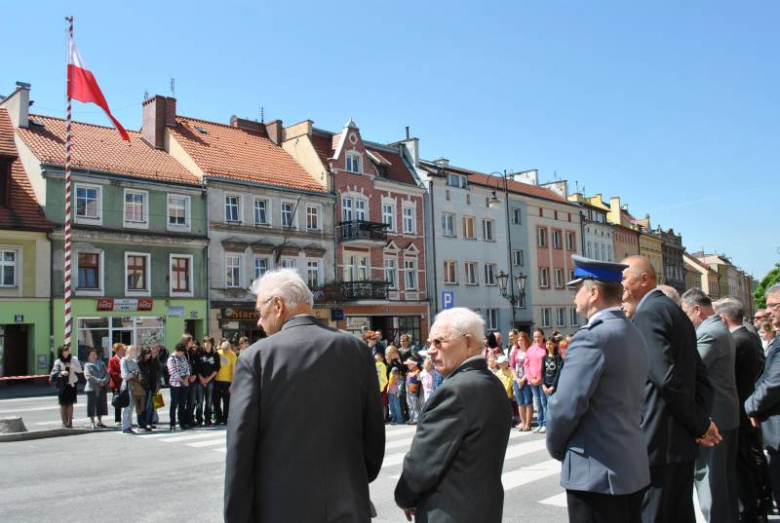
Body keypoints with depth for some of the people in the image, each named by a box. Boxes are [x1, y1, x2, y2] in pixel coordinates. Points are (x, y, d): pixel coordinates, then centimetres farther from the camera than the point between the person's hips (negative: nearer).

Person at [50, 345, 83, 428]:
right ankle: (64, 423, 5)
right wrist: (61, 372, -34)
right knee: (63, 404, 0)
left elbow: (79, 369, -3)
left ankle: (70, 422, 11)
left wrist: (71, 365, -16)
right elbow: (54, 372, -14)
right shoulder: (58, 361, -2)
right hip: (62, 384, -2)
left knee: (70, 403, 5)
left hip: (71, 384, 2)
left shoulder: (74, 359, 5)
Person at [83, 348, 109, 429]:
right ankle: (93, 423, 6)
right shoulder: (87, 365, 1)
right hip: (92, 388, -4)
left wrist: (104, 381, -11)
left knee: (101, 405, 8)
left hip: (102, 388, 4)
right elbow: (88, 376, -11)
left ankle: (99, 422, 19)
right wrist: (98, 381, -16)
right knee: (92, 405, -2)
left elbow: (106, 374, 7)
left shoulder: (101, 364, 13)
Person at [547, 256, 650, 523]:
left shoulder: (592, 336, -20)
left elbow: (565, 407, -21)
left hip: (597, 473, -9)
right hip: (632, 466, 9)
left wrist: (556, 447, -2)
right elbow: (634, 399, 13)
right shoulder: (634, 335, 9)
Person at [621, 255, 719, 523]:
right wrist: (702, 419, 4)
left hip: (657, 441, -9)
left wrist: (700, 424, -10)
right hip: (682, 440, 9)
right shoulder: (676, 312, 15)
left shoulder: (647, 313, -15)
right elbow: (700, 375, 15)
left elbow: (667, 379, -22)